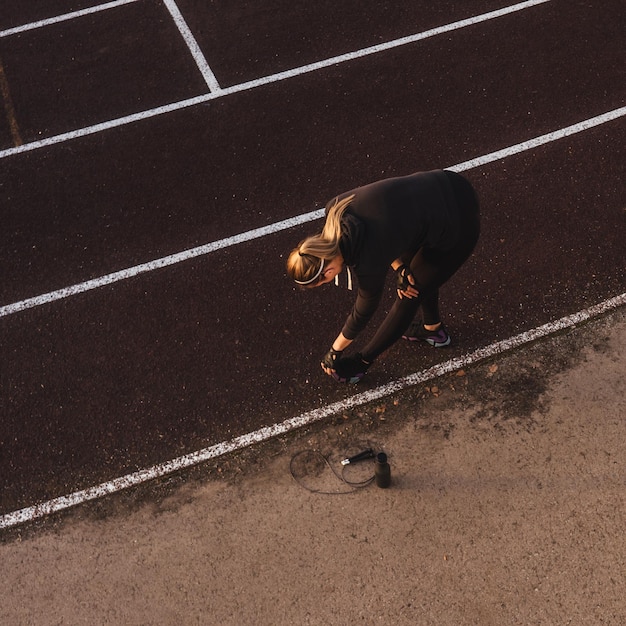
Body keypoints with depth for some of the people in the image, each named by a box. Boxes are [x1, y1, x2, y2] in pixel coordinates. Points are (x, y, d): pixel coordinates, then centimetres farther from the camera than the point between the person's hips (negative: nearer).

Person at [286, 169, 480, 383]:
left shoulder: (369, 265, -26)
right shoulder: (335, 209, -13)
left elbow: (364, 310, -5)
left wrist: (335, 351, 10)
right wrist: (399, 267, 0)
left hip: (457, 229, -7)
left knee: (409, 296, 11)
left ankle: (363, 362, 30)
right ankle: (433, 328, 53)